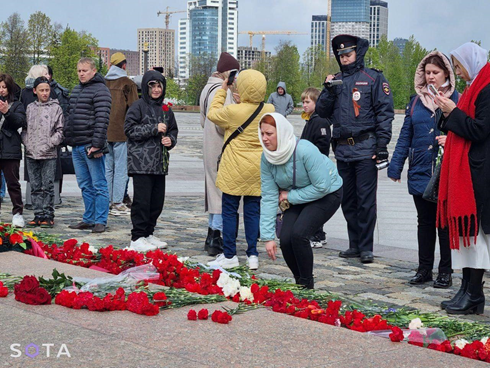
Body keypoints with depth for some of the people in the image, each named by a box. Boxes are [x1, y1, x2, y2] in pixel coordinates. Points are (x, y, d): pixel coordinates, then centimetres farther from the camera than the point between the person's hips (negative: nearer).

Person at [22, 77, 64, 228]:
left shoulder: (56, 108, 1)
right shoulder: (30, 108, 12)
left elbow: (60, 130, -1)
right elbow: (24, 129, 15)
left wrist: (50, 144, -11)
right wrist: (27, 143, 0)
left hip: (49, 155, -4)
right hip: (31, 154, 4)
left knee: (48, 187, -2)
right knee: (35, 187, 7)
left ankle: (48, 215, 5)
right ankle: (38, 215, 14)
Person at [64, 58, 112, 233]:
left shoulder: (100, 90, -8)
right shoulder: (75, 90, 18)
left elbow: (102, 119, -16)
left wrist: (97, 144, -21)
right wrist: (67, 138, 17)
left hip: (91, 145, -8)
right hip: (76, 146, 9)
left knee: (99, 185, -3)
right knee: (85, 186, 13)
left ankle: (100, 221, 0)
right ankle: (88, 219, 20)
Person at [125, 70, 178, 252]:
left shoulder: (165, 109, 15)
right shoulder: (138, 106, -4)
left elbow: (173, 129, 24)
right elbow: (130, 129, -11)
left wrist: (170, 140, 2)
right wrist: (154, 129, -15)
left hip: (160, 162, 7)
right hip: (141, 162, -7)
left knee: (157, 200, 9)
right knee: (142, 200, -7)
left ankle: (148, 234, 22)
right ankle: (137, 238, 1)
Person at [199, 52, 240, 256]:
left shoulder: (208, 88, 15)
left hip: (210, 146, 10)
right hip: (222, 148, -10)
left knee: (214, 186, 16)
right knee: (223, 190, -6)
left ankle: (212, 237, 24)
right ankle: (215, 238, -5)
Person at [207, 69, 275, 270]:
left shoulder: (234, 111, -16)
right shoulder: (270, 110, -3)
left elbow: (213, 114, 3)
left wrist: (222, 91, 11)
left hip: (235, 170, -4)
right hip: (258, 170, 4)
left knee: (229, 210, 6)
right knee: (253, 210, 11)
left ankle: (229, 255, 9)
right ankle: (252, 255, 11)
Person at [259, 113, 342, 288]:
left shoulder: (305, 151, -31)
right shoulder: (267, 158, -13)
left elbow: (322, 187, -27)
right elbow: (269, 197, -12)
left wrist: (290, 196, -20)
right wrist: (268, 237, -15)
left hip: (327, 194, -6)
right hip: (297, 199, 6)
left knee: (299, 234, -24)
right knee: (285, 239, -12)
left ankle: (307, 285, -6)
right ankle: (299, 282, 13)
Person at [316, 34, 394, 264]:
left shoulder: (373, 78, 0)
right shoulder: (336, 80, 16)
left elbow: (385, 113, -4)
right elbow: (322, 112, 14)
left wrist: (382, 145, -12)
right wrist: (328, 90, -2)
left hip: (365, 149, -6)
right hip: (342, 149, 6)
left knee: (366, 200, -6)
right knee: (348, 200, 9)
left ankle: (366, 247, 0)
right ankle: (354, 245, 18)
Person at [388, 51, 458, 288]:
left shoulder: (456, 100, -2)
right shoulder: (416, 101, 9)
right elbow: (405, 136, 10)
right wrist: (395, 166, 5)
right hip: (420, 172, 4)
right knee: (425, 221, 12)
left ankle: (445, 271, 14)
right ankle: (424, 268, 22)